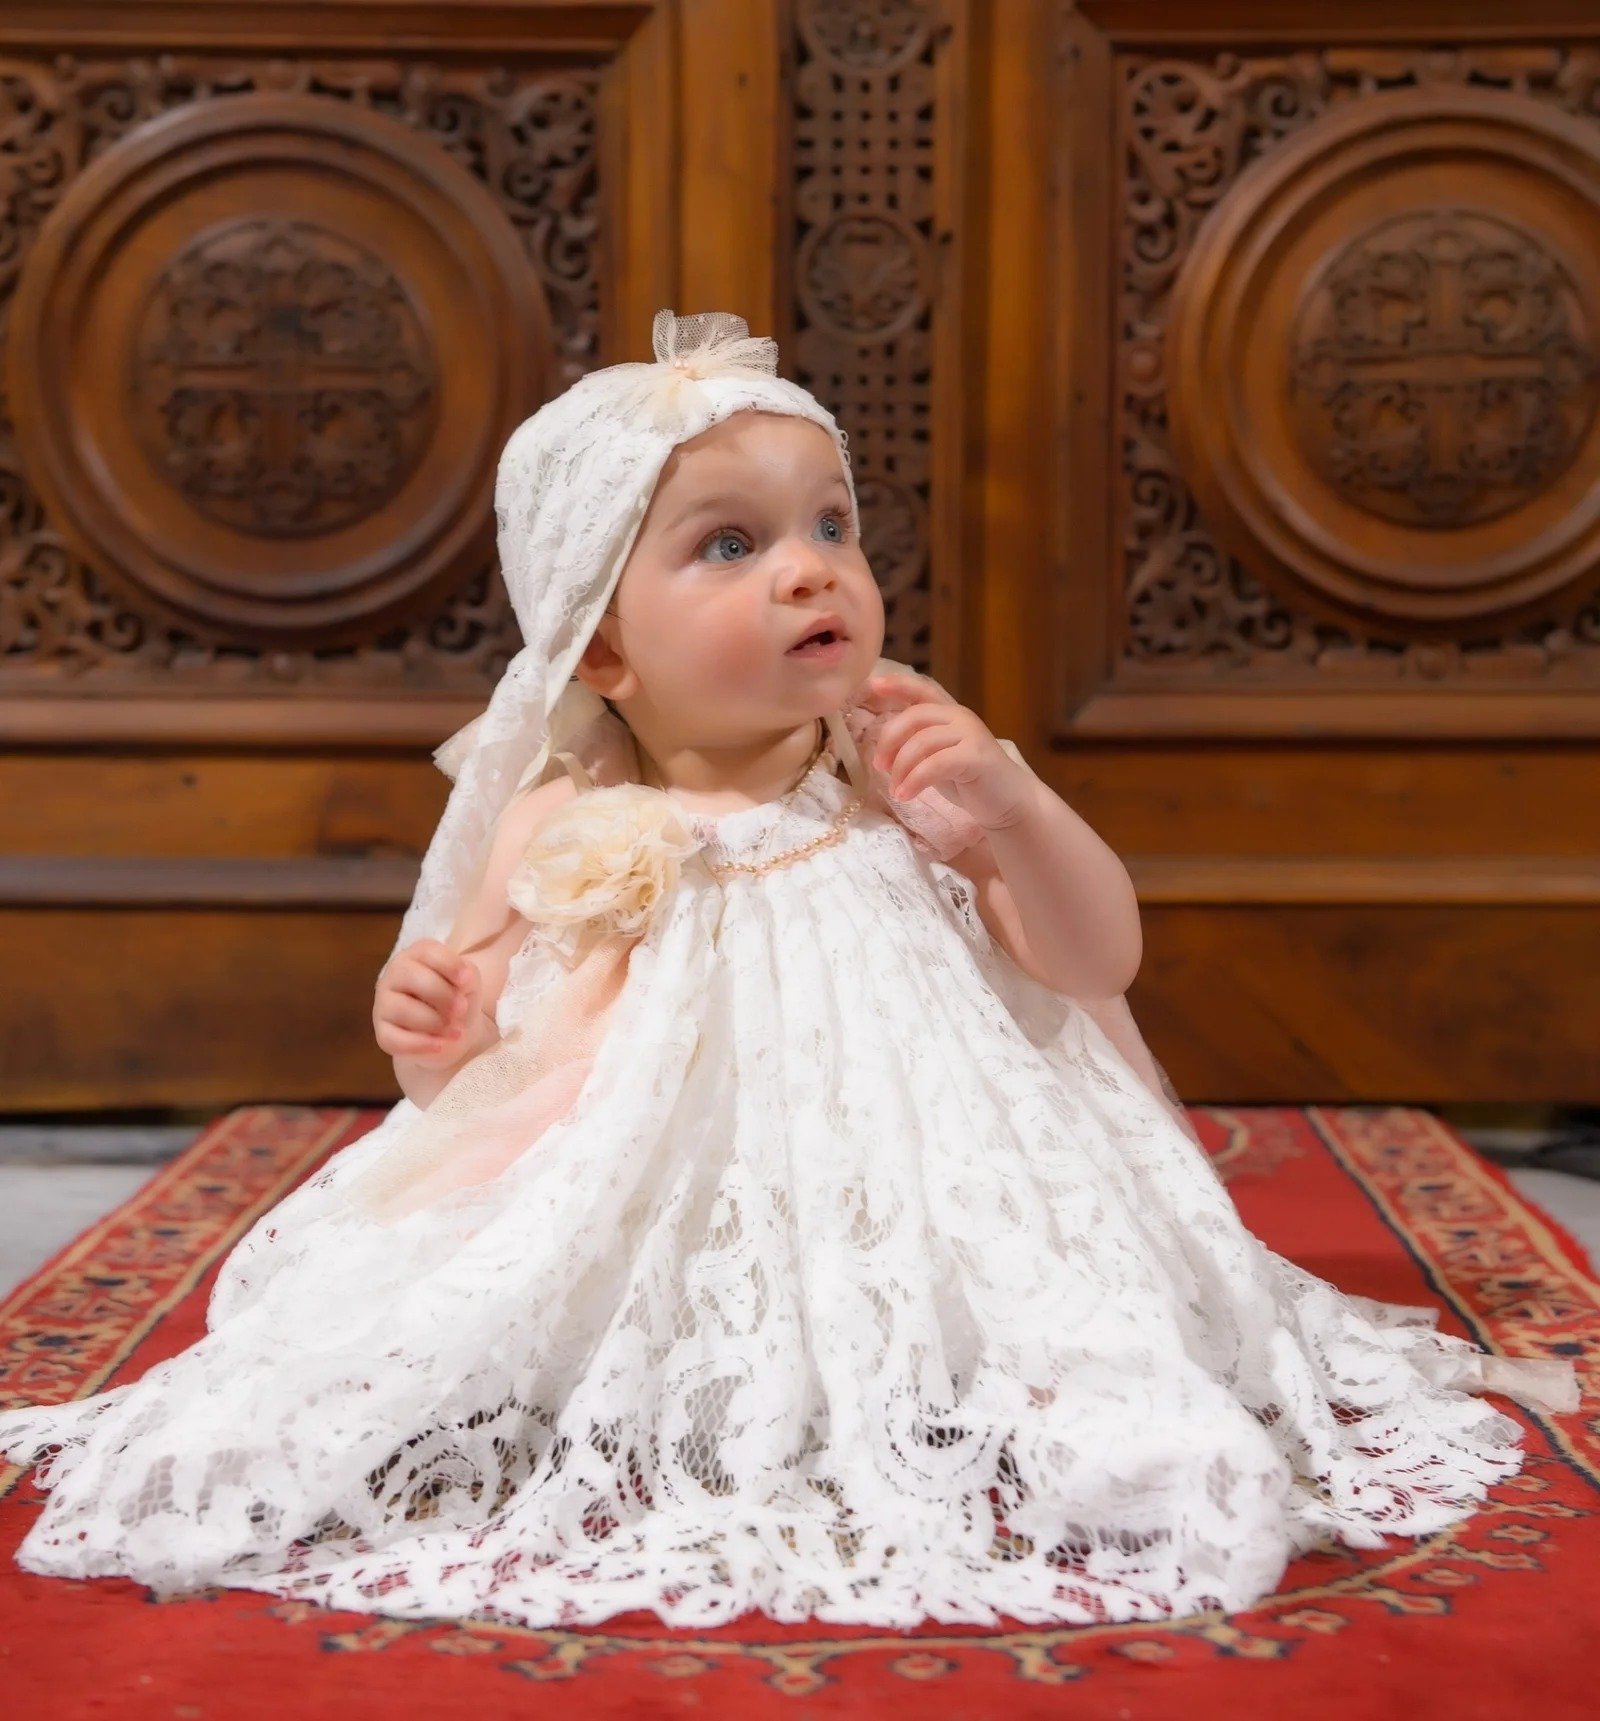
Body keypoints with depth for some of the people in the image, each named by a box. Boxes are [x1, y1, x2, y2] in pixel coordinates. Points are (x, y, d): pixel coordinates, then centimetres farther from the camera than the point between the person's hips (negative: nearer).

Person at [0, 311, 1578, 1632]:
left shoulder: (909, 781, 4)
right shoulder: (560, 831, 4)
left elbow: (1096, 962, 2)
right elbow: (487, 1024, 14)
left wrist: (1018, 817, -16)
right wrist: (433, 1031, -10)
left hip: (905, 1212, -1)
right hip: (627, 1254, 1)